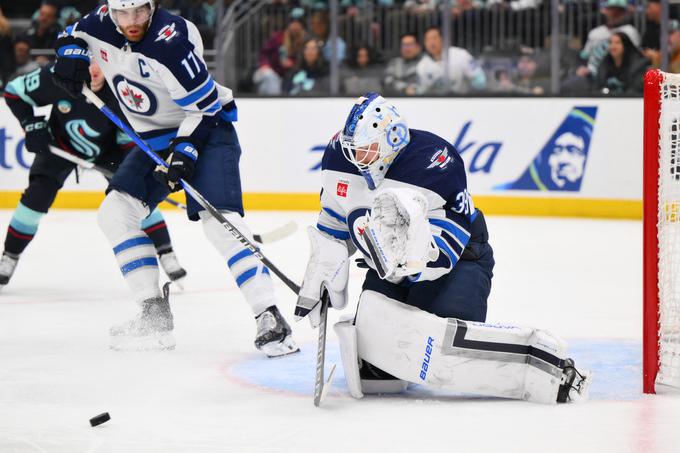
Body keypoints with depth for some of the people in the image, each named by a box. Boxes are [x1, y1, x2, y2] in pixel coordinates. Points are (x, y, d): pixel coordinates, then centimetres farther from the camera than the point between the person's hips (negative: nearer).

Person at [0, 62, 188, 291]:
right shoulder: (56, 79, -33)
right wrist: (32, 125, -22)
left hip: (108, 146, 0)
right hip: (61, 143, 0)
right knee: (37, 196, -13)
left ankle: (166, 254, -3)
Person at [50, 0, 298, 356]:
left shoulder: (171, 41, -28)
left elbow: (205, 106, -22)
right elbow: (73, 34, 16)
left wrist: (184, 152, -30)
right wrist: (70, 55, -6)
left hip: (208, 130, -8)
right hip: (154, 138, 8)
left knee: (219, 220, -23)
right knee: (115, 212, -3)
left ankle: (269, 318, -25)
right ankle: (155, 315, 0)